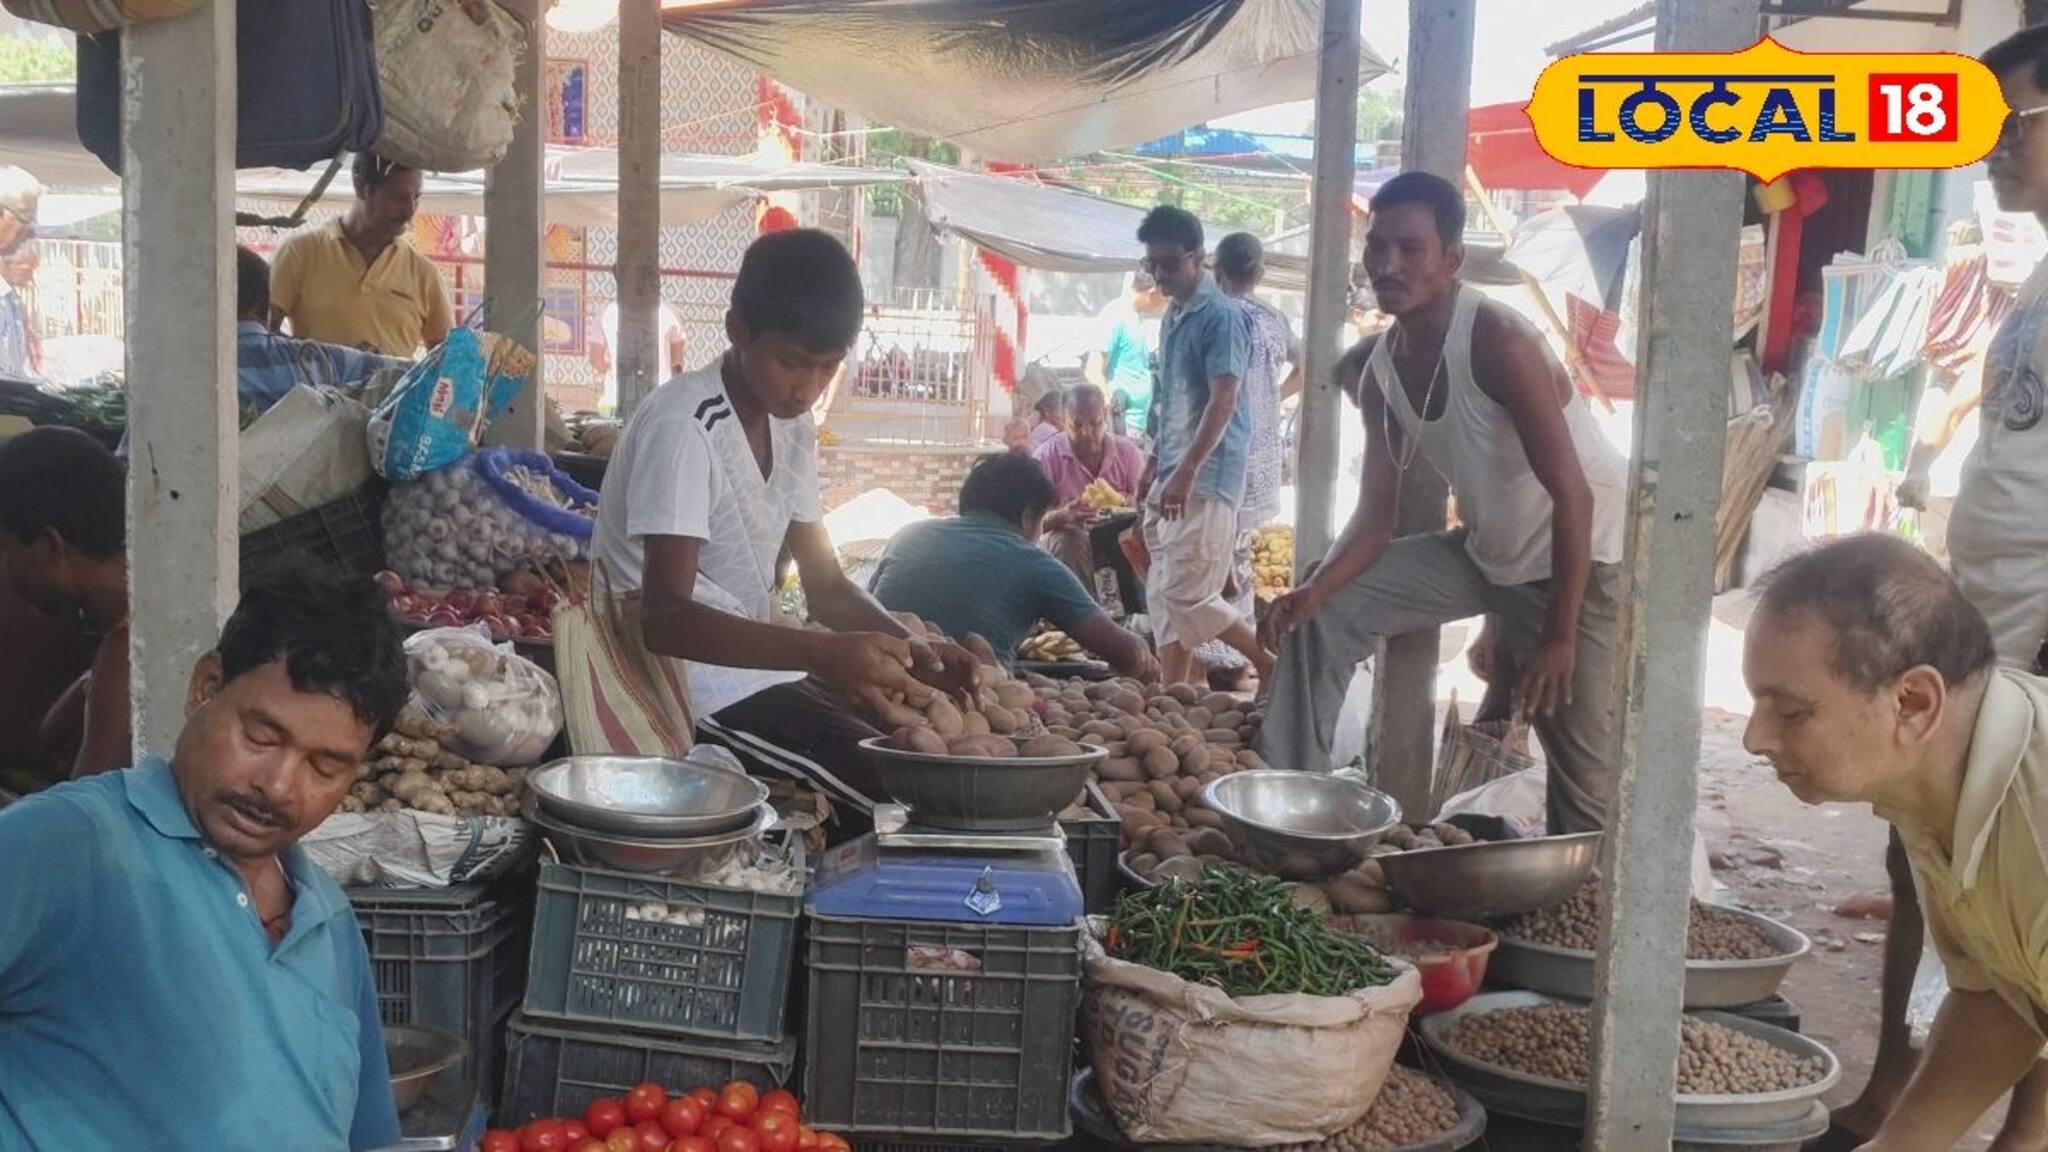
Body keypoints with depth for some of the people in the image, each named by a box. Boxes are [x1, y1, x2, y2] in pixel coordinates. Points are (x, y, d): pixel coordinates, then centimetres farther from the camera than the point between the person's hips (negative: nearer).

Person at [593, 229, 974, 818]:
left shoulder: (793, 431, 7)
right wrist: (823, 653, -41)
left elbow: (826, 585, 11)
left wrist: (915, 651, -8)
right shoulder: (682, 426, -20)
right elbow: (666, 618, -29)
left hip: (755, 668, 9)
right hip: (697, 694, -9)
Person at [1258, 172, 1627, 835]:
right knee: (1328, 613, -2)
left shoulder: (1498, 345, -27)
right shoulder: (1378, 369, -5)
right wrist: (1315, 590, -22)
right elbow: (1376, 516, -4)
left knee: (1583, 768, -8)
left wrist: (1559, 635, -27)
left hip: (1582, 558, -7)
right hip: (1490, 553, 7)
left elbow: (1573, 495, -27)